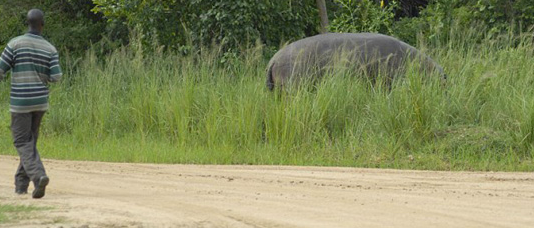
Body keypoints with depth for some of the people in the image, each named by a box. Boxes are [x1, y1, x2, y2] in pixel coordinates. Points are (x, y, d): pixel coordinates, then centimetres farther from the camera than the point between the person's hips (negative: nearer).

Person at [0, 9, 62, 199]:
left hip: (20, 102, -4)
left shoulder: (15, 43, -9)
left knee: (22, 143, 0)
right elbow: (56, 77, -8)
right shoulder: (50, 49, 0)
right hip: (40, 101, 4)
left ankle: (39, 176, -24)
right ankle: (21, 183, 20)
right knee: (30, 141, 18)